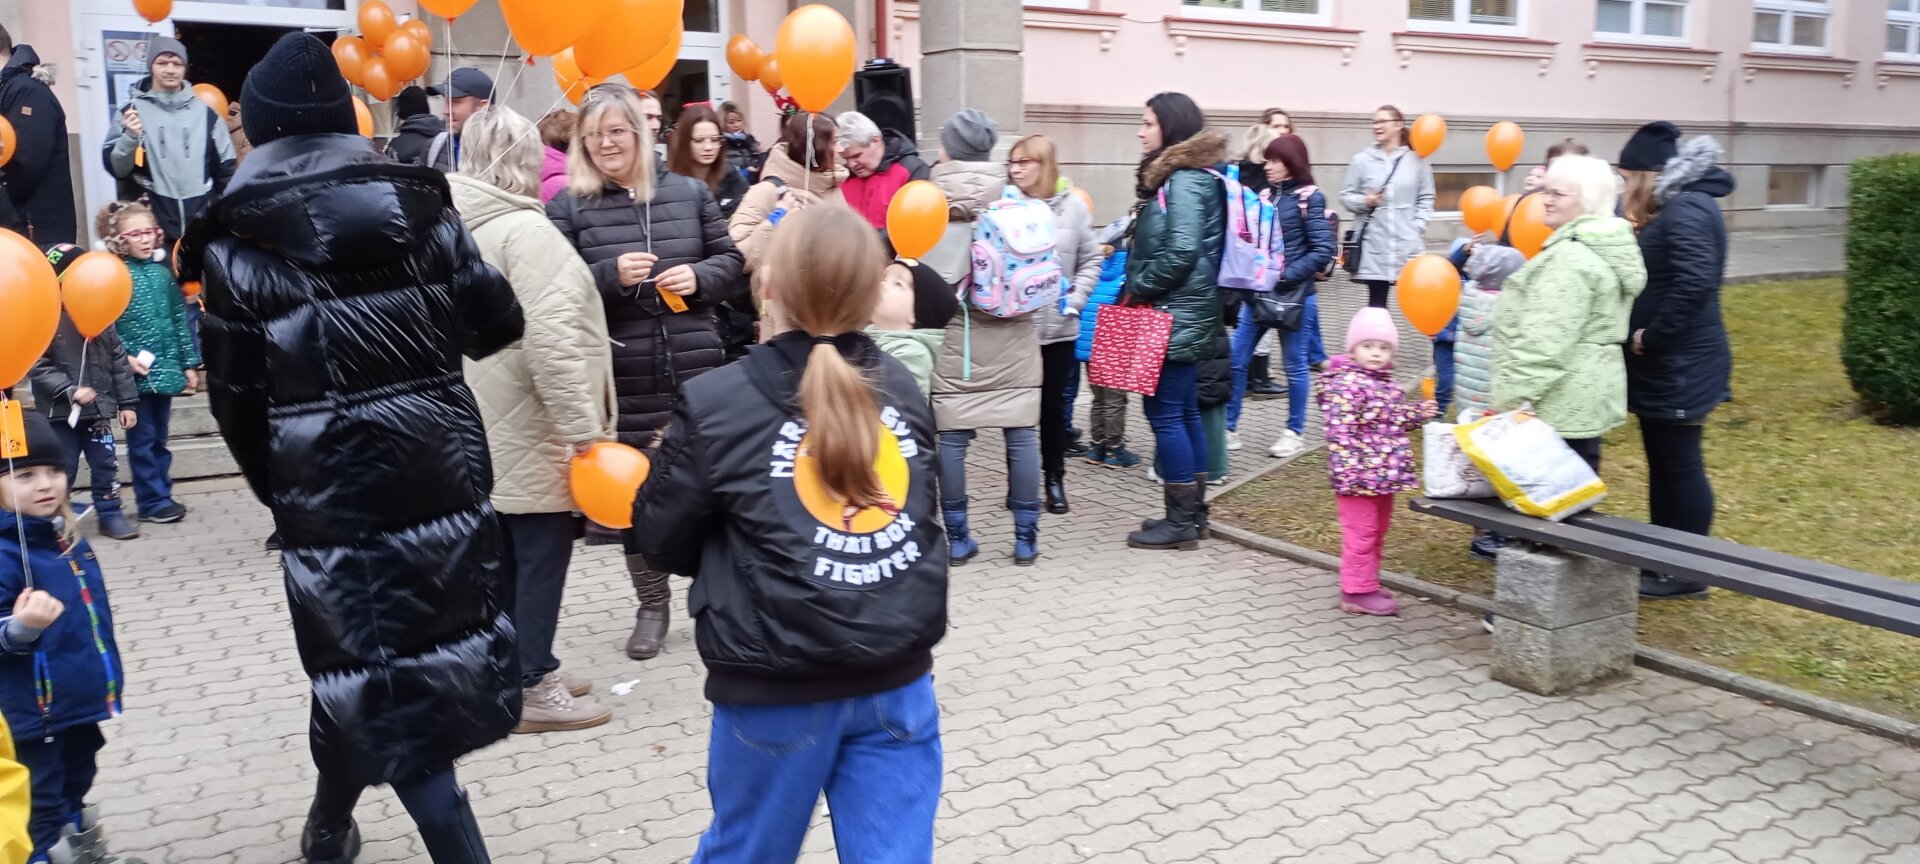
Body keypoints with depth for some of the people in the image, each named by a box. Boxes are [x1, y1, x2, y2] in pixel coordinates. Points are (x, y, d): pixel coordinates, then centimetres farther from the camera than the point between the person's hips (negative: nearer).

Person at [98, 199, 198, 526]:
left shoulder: (163, 272, 7)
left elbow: (180, 319, 10)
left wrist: (189, 363, 9)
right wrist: (124, 357, -18)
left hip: (165, 370, 5)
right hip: (135, 374, -5)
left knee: (159, 438, 14)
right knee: (142, 440, 2)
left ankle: (162, 496, 22)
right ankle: (152, 502, 8)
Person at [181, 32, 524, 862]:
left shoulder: (236, 244, -4)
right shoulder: (419, 208, 2)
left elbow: (234, 395, 0)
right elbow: (497, 323, 5)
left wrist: (272, 483, 16)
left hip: (327, 488, -3)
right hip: (441, 472, 3)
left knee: (377, 676, 6)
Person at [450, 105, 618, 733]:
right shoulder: (523, 229, -18)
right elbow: (550, 339, -26)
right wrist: (582, 426, -22)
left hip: (482, 422, 9)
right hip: (530, 426, -9)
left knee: (505, 551, 16)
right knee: (541, 552, 1)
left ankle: (521, 671, 27)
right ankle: (533, 689, 9)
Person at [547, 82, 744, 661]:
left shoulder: (689, 192, 5)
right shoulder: (569, 206, -1)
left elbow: (730, 260, 12)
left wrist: (700, 277, -8)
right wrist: (610, 276, -20)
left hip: (696, 373, 1)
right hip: (621, 381, -1)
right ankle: (652, 605, 26)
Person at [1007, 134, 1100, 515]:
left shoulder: (1073, 205, -2)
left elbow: (1091, 260, 5)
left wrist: (1075, 300, -4)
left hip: (1059, 325, 1)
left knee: (1053, 404, 12)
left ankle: (1054, 479, 25)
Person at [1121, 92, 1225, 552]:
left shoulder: (1184, 181, -16)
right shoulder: (1178, 176, 15)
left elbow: (1181, 252, -24)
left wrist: (1138, 286, -13)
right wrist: (1138, 285, 9)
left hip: (1175, 314, -10)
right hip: (1183, 313, 10)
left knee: (1164, 412, -6)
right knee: (1184, 410, 14)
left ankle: (1181, 522, 1)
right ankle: (1192, 510, 22)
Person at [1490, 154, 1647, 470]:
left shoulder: (1570, 257, -19)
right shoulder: (1608, 247, 15)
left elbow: (1545, 341, -25)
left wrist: (1510, 399, -22)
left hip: (1561, 403, -10)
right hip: (1585, 397, 10)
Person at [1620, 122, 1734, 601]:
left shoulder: (1687, 210, -19)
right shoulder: (1672, 209, 13)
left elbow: (1695, 283, -30)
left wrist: (1650, 337, -22)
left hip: (1679, 366, -10)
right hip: (1664, 365, 10)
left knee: (1680, 463, 0)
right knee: (1663, 463, 17)